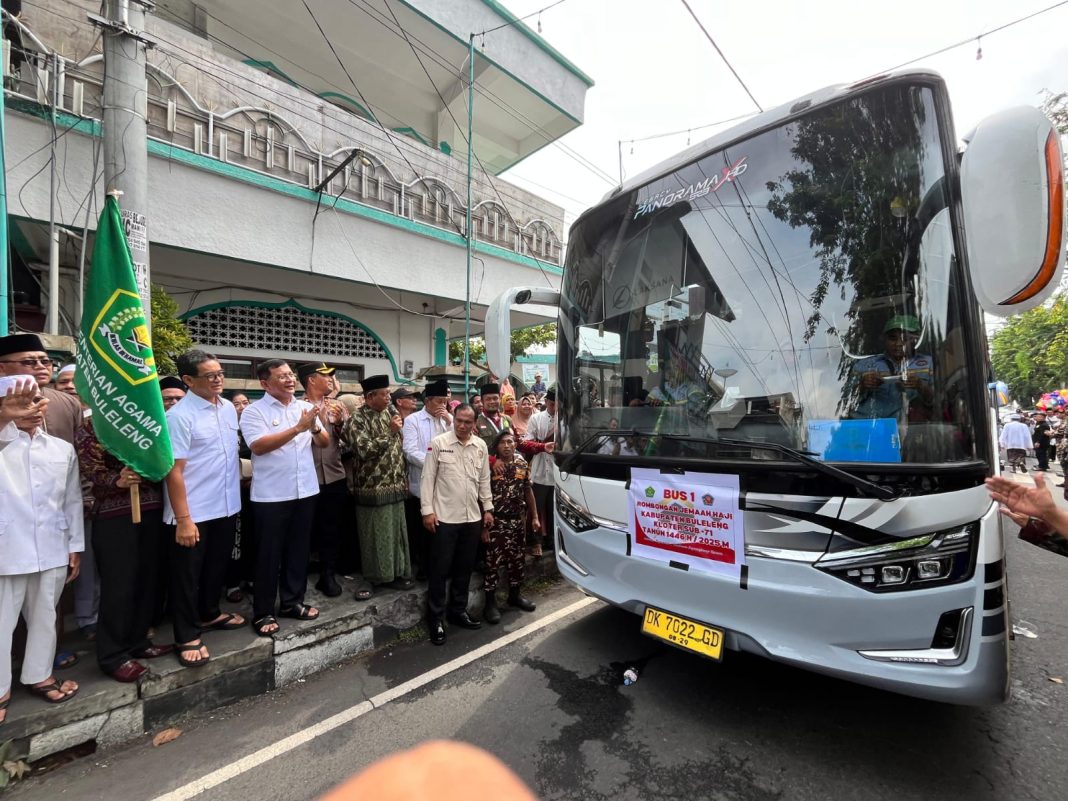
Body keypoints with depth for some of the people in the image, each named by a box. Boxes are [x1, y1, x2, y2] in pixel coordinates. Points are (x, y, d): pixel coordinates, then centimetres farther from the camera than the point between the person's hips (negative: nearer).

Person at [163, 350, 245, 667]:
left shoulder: (228, 408, 4)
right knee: (188, 575, 9)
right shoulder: (180, 415, -17)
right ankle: (188, 637, 23)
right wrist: (183, 519, -19)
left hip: (226, 506, 7)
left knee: (218, 566, 21)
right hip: (194, 512, -6)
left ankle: (209, 614, 42)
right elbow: (174, 471, -18)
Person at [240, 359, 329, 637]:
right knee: (269, 554, 7)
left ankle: (292, 602, 31)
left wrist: (314, 428, -15)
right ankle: (263, 612, 22)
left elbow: (325, 443, 6)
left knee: (298, 549, 15)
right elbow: (258, 446, -20)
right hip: (271, 495, -4)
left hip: (305, 491, 5)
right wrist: (298, 428, -24)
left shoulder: (305, 407, 7)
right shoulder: (254, 411, -7)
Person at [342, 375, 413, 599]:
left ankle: (394, 573, 25)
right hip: (373, 487, -6)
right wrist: (389, 431, -22)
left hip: (395, 485, 6)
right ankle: (371, 578, 19)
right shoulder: (357, 420, -11)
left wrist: (403, 477, 12)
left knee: (395, 531, 12)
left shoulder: (390, 412, 9)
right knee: (373, 534, 4)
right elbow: (365, 450, -24)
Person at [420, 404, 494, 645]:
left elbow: (484, 480, 11)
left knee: (464, 568, 15)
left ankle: (458, 610, 31)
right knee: (440, 569, 5)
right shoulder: (438, 443, -7)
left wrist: (488, 508, 10)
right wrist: (427, 510, -10)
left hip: (472, 517, 4)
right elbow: (427, 478, -6)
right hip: (444, 516, -4)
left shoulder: (481, 446, 5)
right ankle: (436, 618, 19)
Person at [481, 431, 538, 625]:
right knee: (493, 562, 1)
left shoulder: (523, 464, 2)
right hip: (496, 522, -4)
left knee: (516, 560, 16)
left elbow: (528, 491, 10)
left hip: (518, 521, 5)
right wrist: (483, 525, -12)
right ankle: (490, 603, 14)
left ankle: (515, 595, 34)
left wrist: (534, 517, 9)